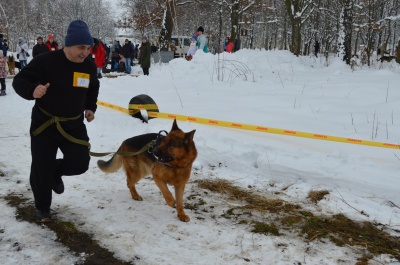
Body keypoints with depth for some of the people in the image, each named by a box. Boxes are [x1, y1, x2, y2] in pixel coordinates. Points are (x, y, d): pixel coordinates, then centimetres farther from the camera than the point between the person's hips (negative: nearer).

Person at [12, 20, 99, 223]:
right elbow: (19, 80, -14)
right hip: (44, 123, -3)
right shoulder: (45, 61, -20)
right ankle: (42, 208, 28)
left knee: (80, 163, -5)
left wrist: (90, 107, 4)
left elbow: (93, 88, 18)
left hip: (74, 124, 4)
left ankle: (55, 172, 31)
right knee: (41, 169, 3)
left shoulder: (89, 66, -3)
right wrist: (32, 91, -35)